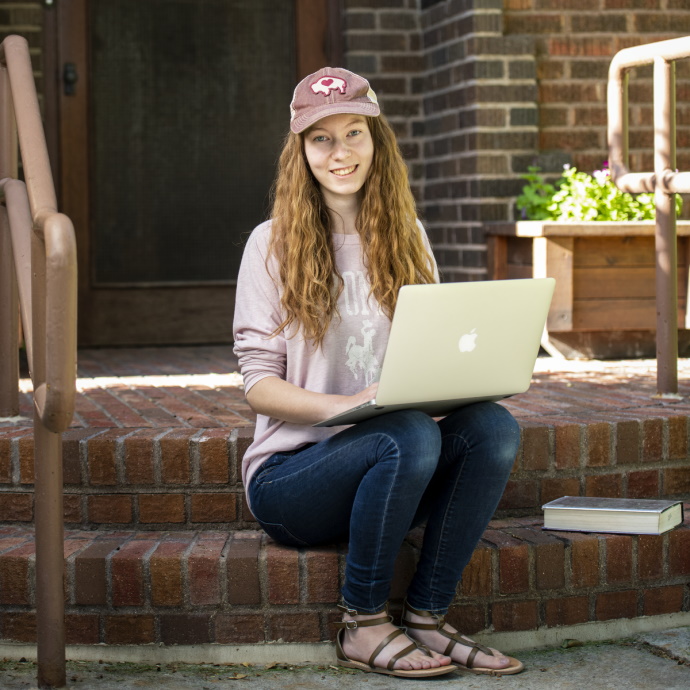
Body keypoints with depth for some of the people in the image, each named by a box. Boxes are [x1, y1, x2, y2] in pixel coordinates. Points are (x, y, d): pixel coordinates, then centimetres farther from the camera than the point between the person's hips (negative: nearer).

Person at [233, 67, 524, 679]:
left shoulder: (406, 237, 12)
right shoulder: (274, 243, -1)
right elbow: (259, 385, -6)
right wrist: (343, 405, -25)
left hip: (391, 467, 4)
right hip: (292, 469, -4)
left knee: (494, 426, -24)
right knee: (409, 438, -34)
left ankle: (427, 620, -16)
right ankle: (363, 627, -16)